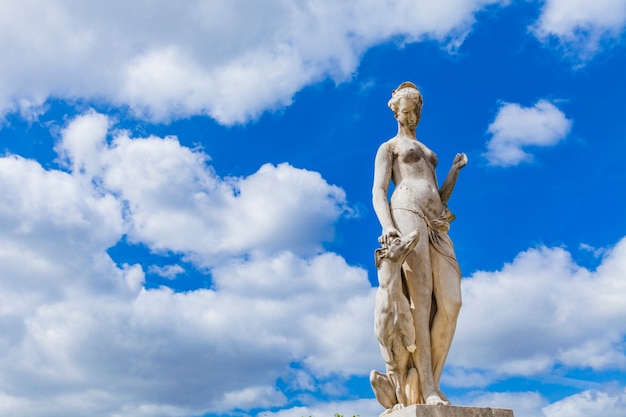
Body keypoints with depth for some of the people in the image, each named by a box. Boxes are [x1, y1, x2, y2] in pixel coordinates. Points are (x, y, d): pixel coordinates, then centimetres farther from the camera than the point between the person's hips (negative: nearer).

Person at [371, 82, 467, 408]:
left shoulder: (427, 153, 36)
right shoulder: (388, 147, 17)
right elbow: (378, 192, 0)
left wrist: (456, 169, 14)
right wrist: (387, 225, -19)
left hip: (436, 226, 6)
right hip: (407, 216, -6)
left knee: (450, 304, -11)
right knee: (420, 301, -16)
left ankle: (419, 385, -10)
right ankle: (428, 390, -17)